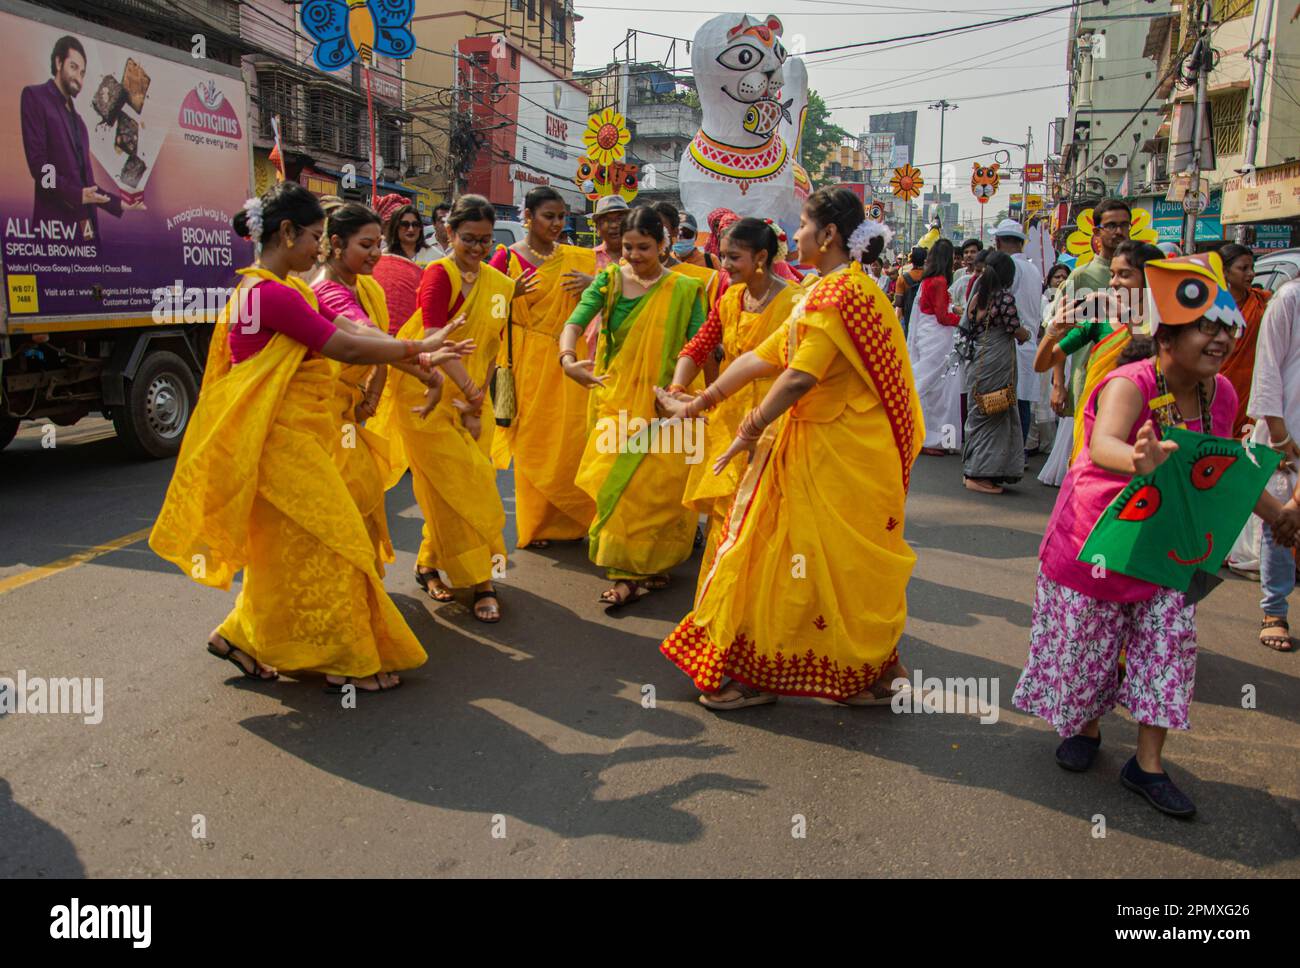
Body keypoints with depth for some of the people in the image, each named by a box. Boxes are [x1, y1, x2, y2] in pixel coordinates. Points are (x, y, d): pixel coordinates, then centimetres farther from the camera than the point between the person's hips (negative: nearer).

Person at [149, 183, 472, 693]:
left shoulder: (277, 290, 13)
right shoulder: (274, 294, -20)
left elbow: (350, 328, 6)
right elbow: (346, 347, -20)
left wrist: (414, 353, -3)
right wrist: (417, 348, -8)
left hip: (291, 439, 10)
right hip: (284, 441, -10)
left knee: (287, 548, 19)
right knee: (324, 546, -1)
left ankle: (242, 636, 32)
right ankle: (349, 660, 11)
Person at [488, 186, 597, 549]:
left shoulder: (577, 259, 7)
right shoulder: (507, 258, -2)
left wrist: (595, 284, -10)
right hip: (527, 363, -3)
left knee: (569, 438, 4)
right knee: (531, 442, 4)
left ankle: (567, 520, 21)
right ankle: (534, 525, 18)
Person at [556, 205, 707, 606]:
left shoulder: (684, 289, -2)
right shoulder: (610, 280, 1)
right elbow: (575, 321, -11)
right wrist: (568, 358, -31)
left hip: (661, 403, -2)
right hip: (614, 398, 2)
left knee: (652, 483, 0)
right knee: (617, 479, 4)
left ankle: (638, 571, 14)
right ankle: (631, 571, 16)